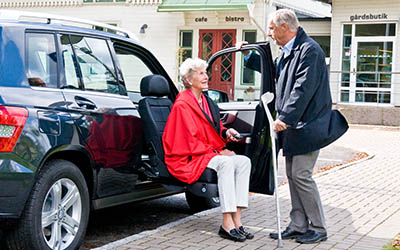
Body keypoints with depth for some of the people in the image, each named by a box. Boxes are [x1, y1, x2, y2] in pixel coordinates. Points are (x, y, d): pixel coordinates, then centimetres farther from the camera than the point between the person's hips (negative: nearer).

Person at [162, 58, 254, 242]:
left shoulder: (207, 102, 16)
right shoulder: (182, 104, -12)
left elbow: (214, 130, 25)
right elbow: (188, 142, -16)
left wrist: (226, 133, 1)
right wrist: (217, 151, -15)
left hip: (210, 153, 9)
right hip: (187, 160, -9)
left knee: (244, 162, -14)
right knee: (226, 162, -32)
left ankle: (236, 220, -20)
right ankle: (227, 224, -34)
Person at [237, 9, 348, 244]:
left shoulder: (309, 50, -16)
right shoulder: (288, 52, 15)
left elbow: (304, 89, -23)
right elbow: (273, 70, 34)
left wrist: (285, 117, -25)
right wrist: (248, 55, 30)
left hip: (307, 126, -10)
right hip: (292, 125, 10)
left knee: (301, 175, -8)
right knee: (292, 175, 10)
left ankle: (318, 229, 4)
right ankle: (298, 226, 18)